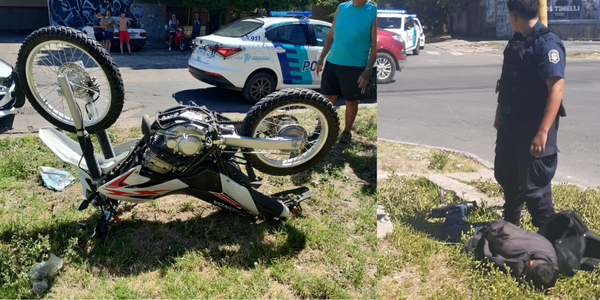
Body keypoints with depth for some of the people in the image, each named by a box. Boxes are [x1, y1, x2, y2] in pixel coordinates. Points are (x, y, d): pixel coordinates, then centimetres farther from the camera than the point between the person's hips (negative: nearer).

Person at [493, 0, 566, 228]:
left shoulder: (547, 44, -18)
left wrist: (543, 132, -30)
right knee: (505, 175, 20)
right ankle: (511, 224, 41)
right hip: (510, 124, 9)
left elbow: (557, 89, -24)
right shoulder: (516, 41, 9)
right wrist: (500, 114, 23)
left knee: (534, 186, -1)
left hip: (533, 128, -9)